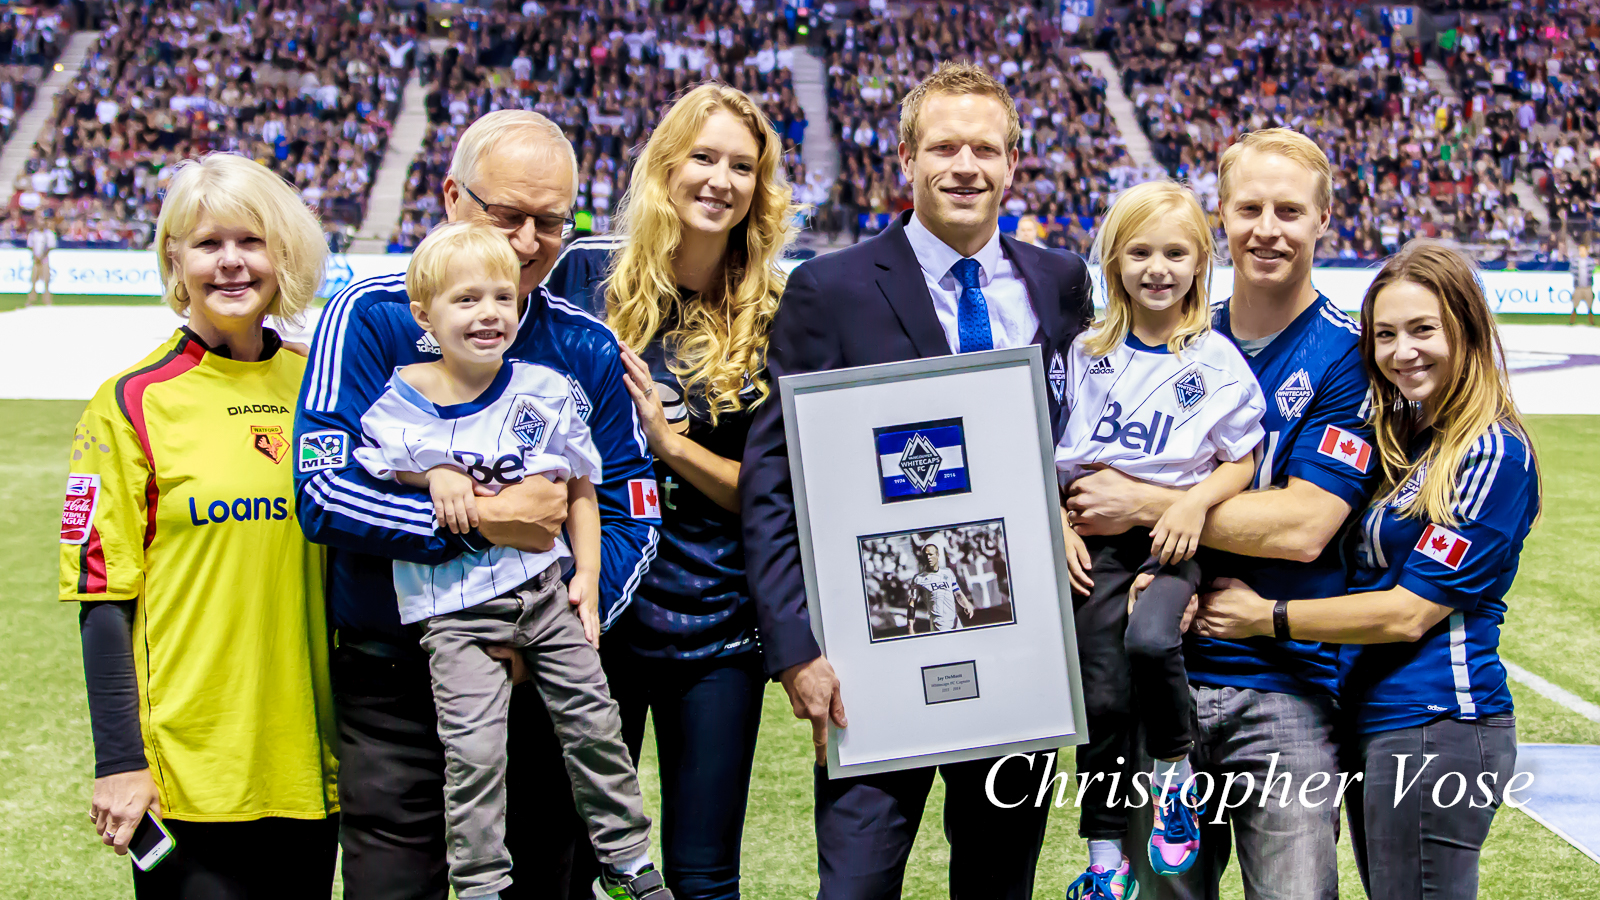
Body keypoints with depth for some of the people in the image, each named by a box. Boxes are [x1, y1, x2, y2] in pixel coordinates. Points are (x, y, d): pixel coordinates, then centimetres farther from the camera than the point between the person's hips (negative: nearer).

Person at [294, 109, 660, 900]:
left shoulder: (589, 351, 5)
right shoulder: (373, 317, -4)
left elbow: (630, 523, 3)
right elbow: (324, 491, -13)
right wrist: (480, 521, -19)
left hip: (545, 688, 3)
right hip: (396, 692, -2)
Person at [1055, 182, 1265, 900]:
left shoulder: (1218, 360, 0)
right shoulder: (1086, 353, 7)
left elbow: (1240, 461, 4)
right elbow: (1048, 454, 11)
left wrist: (1195, 502, -15)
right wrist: (1059, 528, -2)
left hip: (1174, 537, -2)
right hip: (1095, 539, 2)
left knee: (1150, 636, -31)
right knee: (1102, 698, -2)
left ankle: (1175, 776, -4)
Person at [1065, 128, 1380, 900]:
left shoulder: (1347, 357, -6)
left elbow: (1302, 526, -15)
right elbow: (1106, 467, 17)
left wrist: (1146, 507, -14)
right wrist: (1075, 517, -6)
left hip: (1285, 690, -4)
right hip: (1167, 672, 4)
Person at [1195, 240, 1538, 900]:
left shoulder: (1492, 454, -13)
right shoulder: (1405, 438, 13)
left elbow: (1410, 611, -16)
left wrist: (1266, 617, -10)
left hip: (1436, 726, -9)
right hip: (1375, 721, 9)